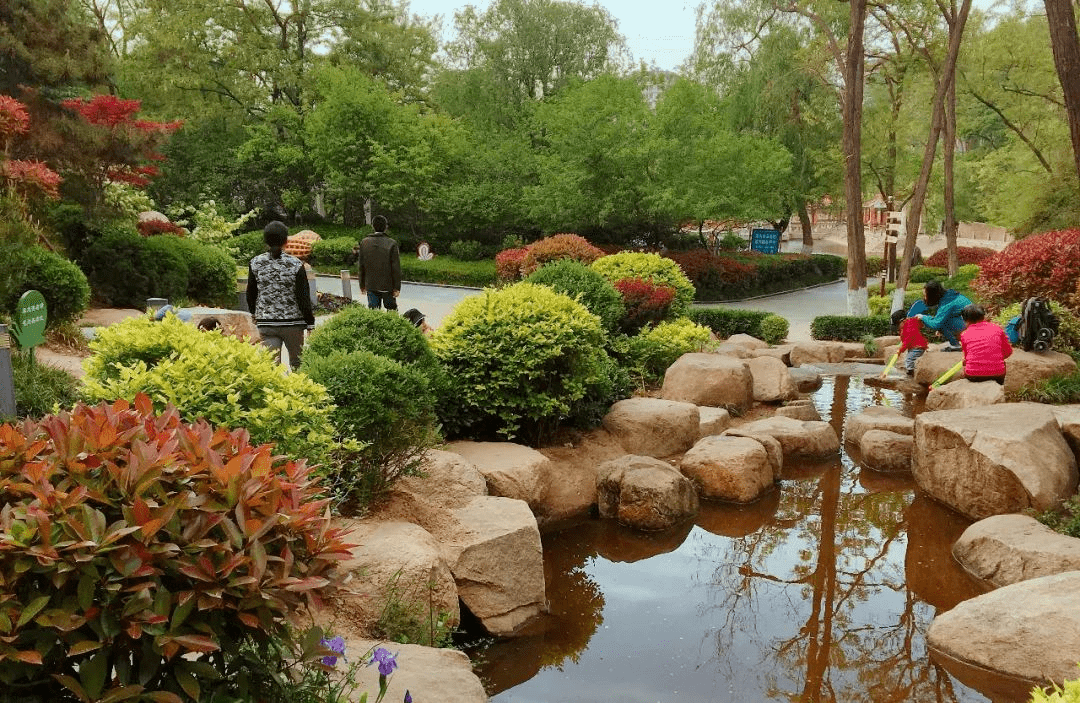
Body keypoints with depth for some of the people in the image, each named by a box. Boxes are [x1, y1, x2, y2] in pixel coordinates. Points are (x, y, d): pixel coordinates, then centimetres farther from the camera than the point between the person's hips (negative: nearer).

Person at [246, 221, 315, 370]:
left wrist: (254, 314, 27)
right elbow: (304, 297, -8)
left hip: (266, 323, 2)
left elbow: (251, 294, 9)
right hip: (293, 322, -1)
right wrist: (310, 323, 0)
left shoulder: (255, 264, -1)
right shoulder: (296, 264, -9)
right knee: (297, 363, 17)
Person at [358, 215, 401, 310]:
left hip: (371, 285, 2)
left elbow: (361, 266, 3)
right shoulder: (391, 244, -12)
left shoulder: (364, 242, -2)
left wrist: (362, 285, 12)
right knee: (392, 310, 12)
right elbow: (396, 267, -12)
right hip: (388, 285, -2)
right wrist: (397, 287, -5)